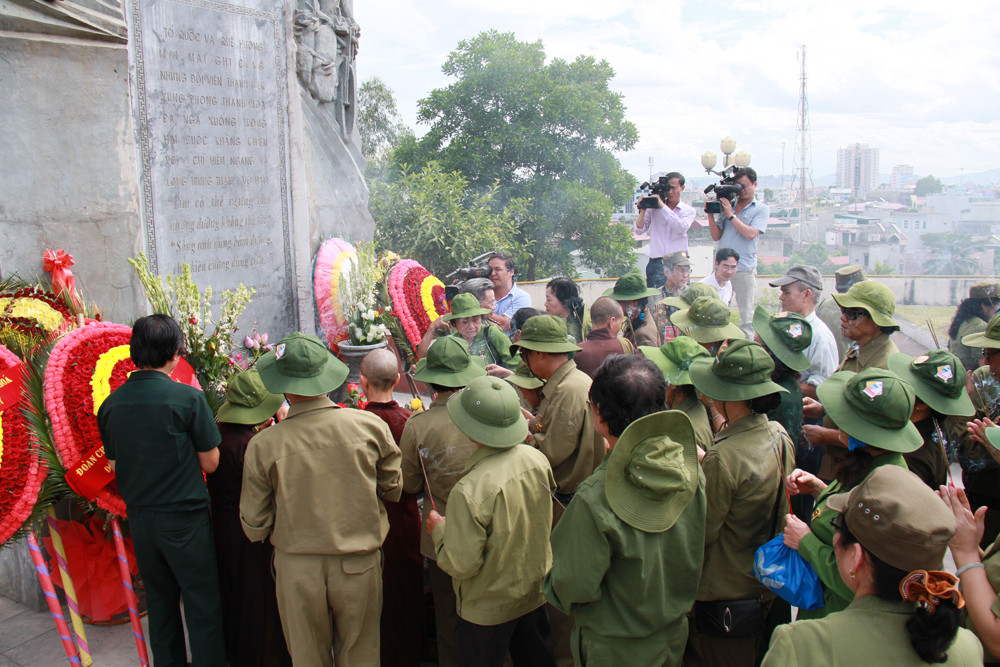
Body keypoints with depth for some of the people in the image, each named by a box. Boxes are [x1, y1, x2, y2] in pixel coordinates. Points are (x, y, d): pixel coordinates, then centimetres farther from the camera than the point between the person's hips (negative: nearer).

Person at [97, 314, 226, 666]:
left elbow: (115, 466, 9)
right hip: (184, 517, -5)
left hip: (139, 517, 6)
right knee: (202, 603, 5)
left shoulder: (111, 404, -1)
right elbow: (210, 463, -10)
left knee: (159, 598, 20)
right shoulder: (188, 398, -16)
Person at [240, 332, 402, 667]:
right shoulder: (371, 426, -14)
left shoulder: (262, 445, -15)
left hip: (296, 567, 0)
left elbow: (254, 526, -5)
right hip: (359, 564, 1)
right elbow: (394, 490, 1)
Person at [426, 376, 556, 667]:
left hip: (489, 606, -5)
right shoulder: (536, 458, -14)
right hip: (537, 591, 5)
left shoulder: (468, 491, -34)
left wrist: (438, 530, -8)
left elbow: (461, 565, -25)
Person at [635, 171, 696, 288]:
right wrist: (643, 210, -10)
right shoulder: (653, 207, 9)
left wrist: (662, 205, -13)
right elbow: (640, 229, 6)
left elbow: (681, 227, -12)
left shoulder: (688, 210, 9)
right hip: (656, 262, 0)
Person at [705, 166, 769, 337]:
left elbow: (751, 234, -12)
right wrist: (710, 214, -3)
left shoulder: (761, 209, 4)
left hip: (745, 268, -3)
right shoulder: (727, 205, 13)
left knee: (746, 314, 1)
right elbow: (716, 236, 10)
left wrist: (731, 215, -12)